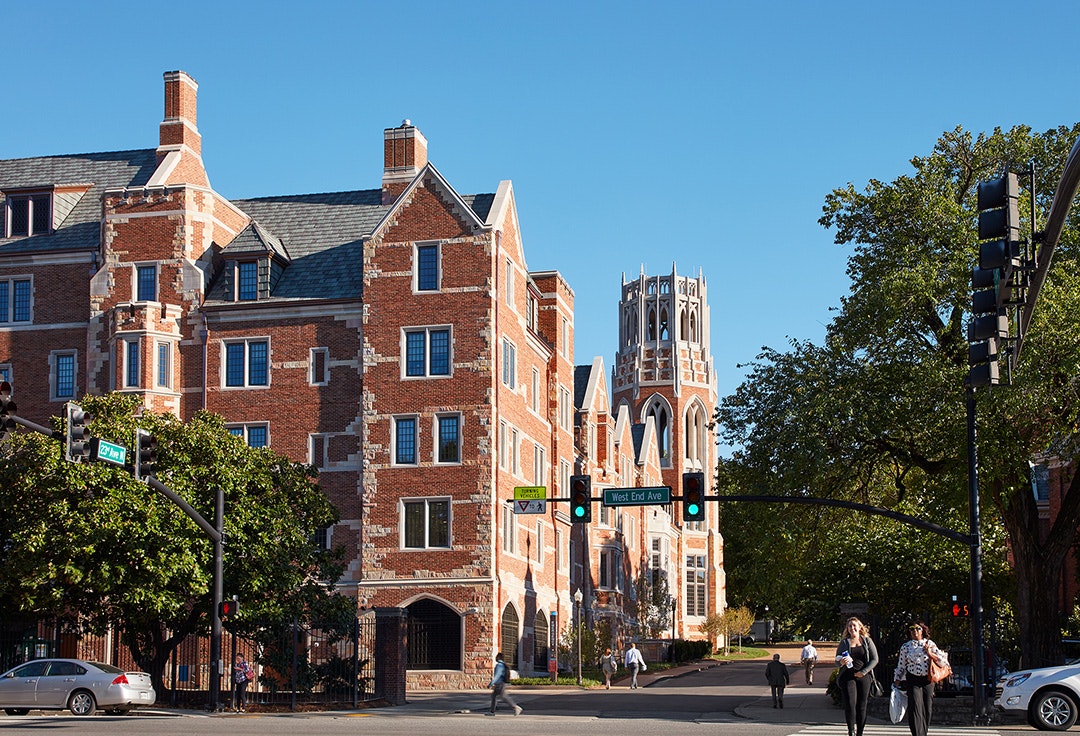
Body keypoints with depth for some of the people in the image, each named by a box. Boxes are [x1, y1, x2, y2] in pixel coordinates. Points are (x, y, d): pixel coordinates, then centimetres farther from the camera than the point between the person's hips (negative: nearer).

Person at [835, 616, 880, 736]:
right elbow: (837, 661, 10)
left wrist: (864, 672, -8)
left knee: (862, 705, 0)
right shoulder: (844, 642, 8)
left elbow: (874, 659, 4)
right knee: (850, 704, -11)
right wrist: (841, 662, -15)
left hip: (864, 676, 1)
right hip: (848, 676, -1)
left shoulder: (867, 641, 7)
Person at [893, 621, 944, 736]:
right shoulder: (905, 647, 7)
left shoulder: (930, 644, 8)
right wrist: (896, 682, 7)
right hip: (913, 680, -2)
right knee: (915, 709, -14)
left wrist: (930, 653, -9)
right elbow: (901, 666, 10)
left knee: (928, 709, 4)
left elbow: (942, 661, 4)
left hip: (928, 680, 2)